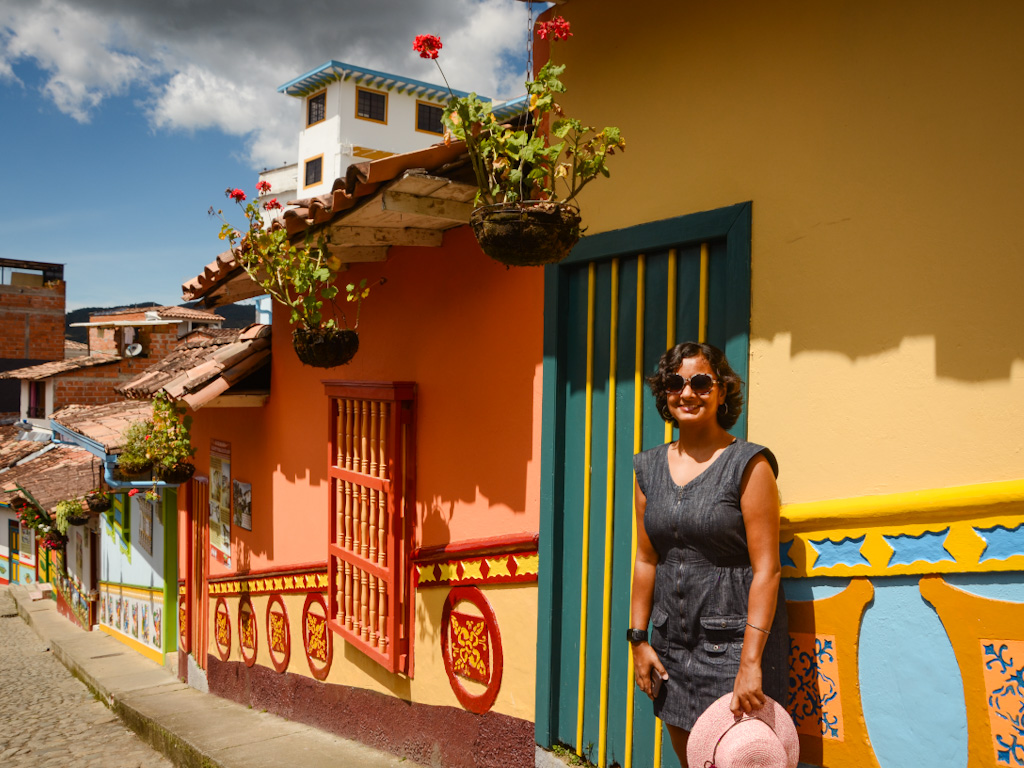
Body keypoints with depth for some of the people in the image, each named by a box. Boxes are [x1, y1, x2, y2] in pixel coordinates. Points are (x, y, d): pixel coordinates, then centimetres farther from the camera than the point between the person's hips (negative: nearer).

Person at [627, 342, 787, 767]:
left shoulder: (748, 464, -10)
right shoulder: (649, 468, 7)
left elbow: (766, 569, -14)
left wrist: (751, 662, -19)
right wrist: (638, 637, 7)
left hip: (734, 641, -5)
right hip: (672, 642, 5)